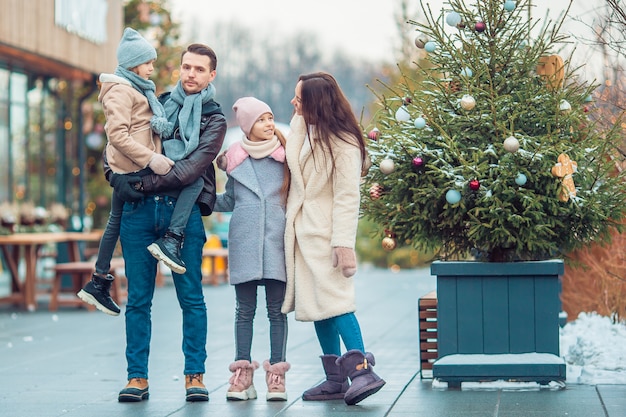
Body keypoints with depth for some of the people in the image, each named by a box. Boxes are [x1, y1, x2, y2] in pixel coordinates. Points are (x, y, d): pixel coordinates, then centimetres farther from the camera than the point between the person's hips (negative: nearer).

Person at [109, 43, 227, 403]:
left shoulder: (214, 120, 8)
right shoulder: (157, 104, 18)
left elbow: (194, 167, -8)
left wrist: (145, 183, -14)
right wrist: (119, 176, -3)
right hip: (139, 210, 2)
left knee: (191, 298, -1)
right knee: (138, 299, 2)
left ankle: (195, 375, 6)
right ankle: (137, 377, 6)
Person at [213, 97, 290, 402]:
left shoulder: (285, 154, 6)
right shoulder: (234, 157, 9)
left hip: (276, 238, -1)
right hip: (244, 239, 1)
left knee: (276, 309, -1)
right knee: (245, 310, 2)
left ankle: (276, 375, 2)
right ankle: (242, 375, 5)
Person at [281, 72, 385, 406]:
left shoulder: (342, 141, -11)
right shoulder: (303, 133, 11)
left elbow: (348, 197, -15)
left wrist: (344, 243, -20)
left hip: (326, 234, -8)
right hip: (302, 233, 8)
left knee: (334, 299, -16)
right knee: (317, 304, 7)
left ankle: (362, 370, -17)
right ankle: (335, 379, 11)